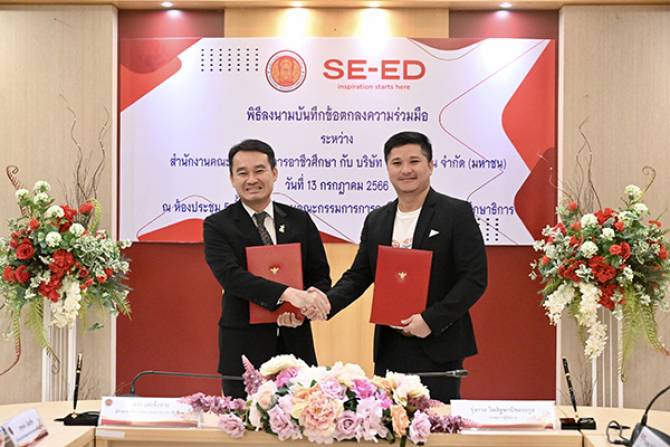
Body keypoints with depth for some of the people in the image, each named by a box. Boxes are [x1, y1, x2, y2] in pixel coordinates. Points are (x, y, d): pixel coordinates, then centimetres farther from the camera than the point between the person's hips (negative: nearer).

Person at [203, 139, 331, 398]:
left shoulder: (300, 221, 8)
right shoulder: (217, 226, -1)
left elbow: (321, 276, 9)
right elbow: (231, 276, -16)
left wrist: (303, 309, -13)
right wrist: (288, 294, -29)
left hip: (295, 344, 3)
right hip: (244, 348, -2)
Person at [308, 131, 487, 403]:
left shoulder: (457, 213, -5)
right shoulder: (376, 221, 11)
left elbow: (474, 278, -9)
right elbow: (358, 276, 14)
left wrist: (431, 319, -17)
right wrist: (326, 303, -5)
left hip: (437, 346, -4)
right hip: (389, 349, 5)